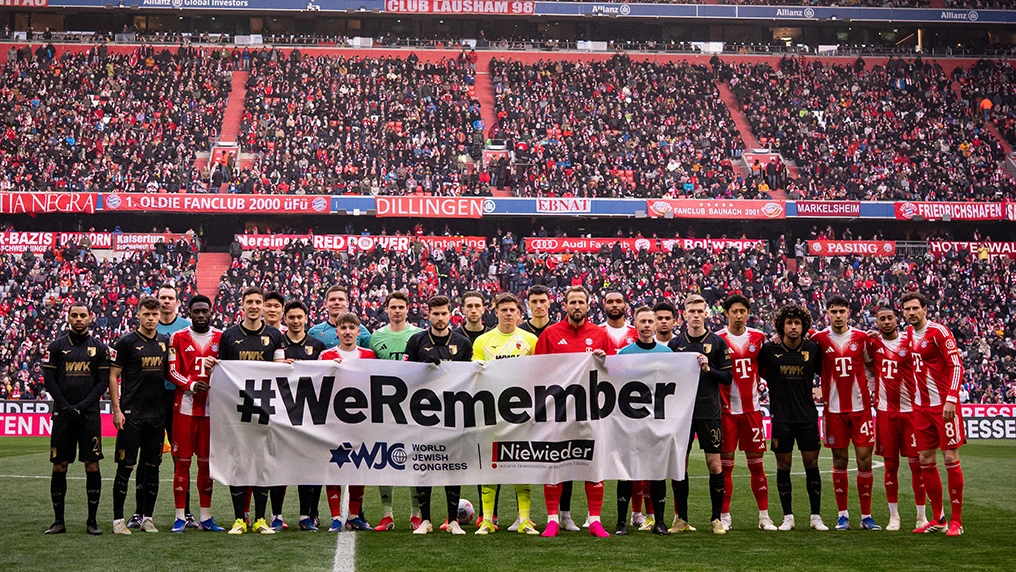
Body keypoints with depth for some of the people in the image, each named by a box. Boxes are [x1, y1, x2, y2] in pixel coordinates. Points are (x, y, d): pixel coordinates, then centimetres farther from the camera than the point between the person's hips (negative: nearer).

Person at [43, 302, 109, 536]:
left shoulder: (99, 347, 6)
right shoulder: (56, 346, 7)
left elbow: (103, 382, 2)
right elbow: (49, 380, 3)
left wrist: (82, 406, -10)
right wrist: (66, 407, -9)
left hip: (90, 414, -1)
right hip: (62, 414, 1)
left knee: (92, 466, -2)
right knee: (59, 467, 2)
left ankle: (92, 520, 6)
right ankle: (58, 520, 11)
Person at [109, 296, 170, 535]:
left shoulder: (165, 342, 10)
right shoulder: (126, 342, -4)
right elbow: (113, 376, -3)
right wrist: (117, 410, -10)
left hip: (157, 414, 5)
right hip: (131, 414, -5)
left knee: (152, 467, 8)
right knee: (125, 467, -2)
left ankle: (147, 518, 16)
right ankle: (118, 519, 6)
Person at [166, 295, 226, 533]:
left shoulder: (221, 338, 10)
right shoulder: (178, 337, 5)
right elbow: (172, 371, -1)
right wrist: (191, 384, -16)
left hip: (211, 406, 2)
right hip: (185, 406, -2)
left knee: (207, 461, 7)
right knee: (182, 460, -2)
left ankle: (205, 517, 14)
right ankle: (180, 516, 5)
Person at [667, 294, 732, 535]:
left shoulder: (717, 342, 4)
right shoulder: (675, 343, 7)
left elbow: (727, 378, 2)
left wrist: (708, 369, -13)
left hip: (709, 412, -1)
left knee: (714, 464, -1)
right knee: (679, 464, 3)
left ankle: (717, 518, 9)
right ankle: (681, 518, 13)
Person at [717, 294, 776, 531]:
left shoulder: (758, 337, 7)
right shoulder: (718, 339, -3)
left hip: (752, 408, 3)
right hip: (727, 409, -3)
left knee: (756, 463, 6)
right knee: (725, 463, 0)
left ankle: (764, 516, 13)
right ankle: (724, 516, 9)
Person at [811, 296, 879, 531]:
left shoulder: (862, 338, 2)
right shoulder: (819, 339, -1)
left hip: (861, 406, 0)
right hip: (834, 408, 0)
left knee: (864, 459, -1)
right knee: (839, 460, 4)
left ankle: (866, 516, 8)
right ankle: (843, 515, 13)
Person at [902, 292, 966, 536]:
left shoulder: (938, 331, -11)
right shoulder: (909, 333, 10)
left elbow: (956, 365, -15)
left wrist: (951, 399, -22)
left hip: (944, 404, -7)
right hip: (921, 406, 7)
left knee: (951, 459, -4)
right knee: (926, 461, 7)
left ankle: (956, 521, 3)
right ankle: (938, 519, 17)